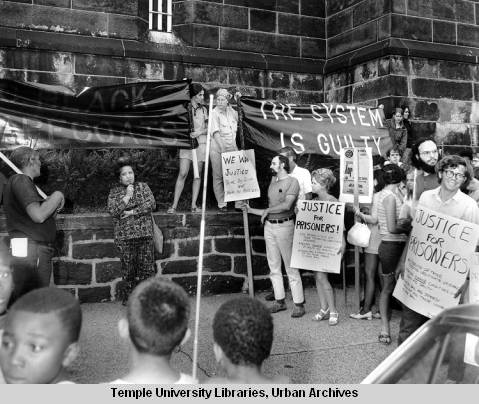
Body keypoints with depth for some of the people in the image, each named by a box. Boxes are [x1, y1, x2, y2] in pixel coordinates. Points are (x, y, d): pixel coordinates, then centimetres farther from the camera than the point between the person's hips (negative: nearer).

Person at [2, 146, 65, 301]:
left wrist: (53, 204, 7)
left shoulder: (21, 181, 24)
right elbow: (38, 215, -22)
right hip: (31, 251, -11)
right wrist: (57, 196, -7)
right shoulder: (20, 180, -9)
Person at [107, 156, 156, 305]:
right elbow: (113, 211, -7)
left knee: (147, 266, -1)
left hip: (145, 233, 1)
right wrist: (127, 196, -11)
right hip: (125, 236, -1)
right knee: (128, 269, 1)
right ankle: (128, 297, 13)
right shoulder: (114, 192, 9)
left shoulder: (143, 186, 11)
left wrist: (132, 212, -9)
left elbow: (151, 204, -3)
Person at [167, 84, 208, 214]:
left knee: (198, 174, 2)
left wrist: (199, 132, -9)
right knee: (182, 173, -10)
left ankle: (194, 205, 6)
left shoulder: (204, 109, 11)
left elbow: (208, 128, 9)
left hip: (201, 143, 3)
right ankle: (174, 205, -7)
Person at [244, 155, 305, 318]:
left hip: (284, 226, -7)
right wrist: (251, 210, 13)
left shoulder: (292, 182, -6)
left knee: (290, 267, -4)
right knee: (273, 267, 10)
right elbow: (270, 209, 14)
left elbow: (286, 205, -20)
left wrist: (267, 210, -12)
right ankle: (279, 301, 21)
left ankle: (299, 304, 3)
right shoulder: (273, 181, 14)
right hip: (269, 226, 7)